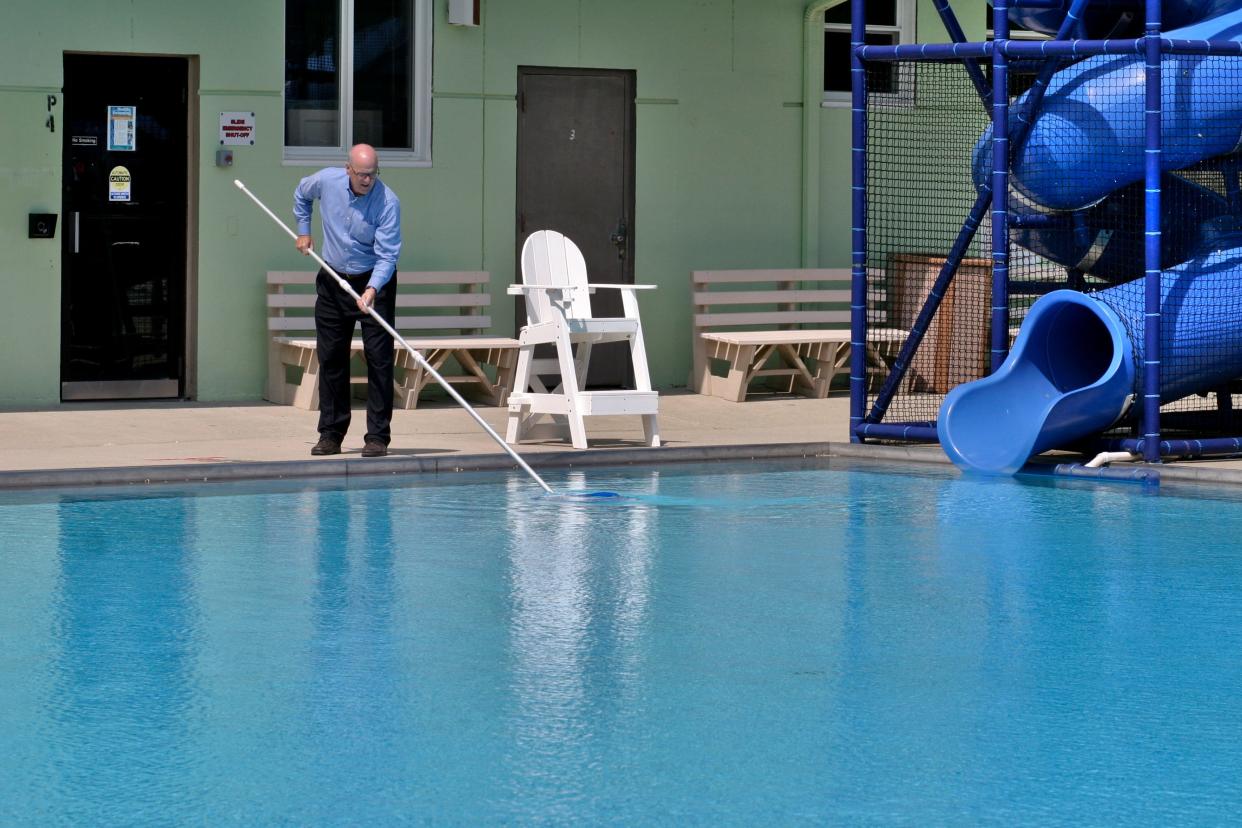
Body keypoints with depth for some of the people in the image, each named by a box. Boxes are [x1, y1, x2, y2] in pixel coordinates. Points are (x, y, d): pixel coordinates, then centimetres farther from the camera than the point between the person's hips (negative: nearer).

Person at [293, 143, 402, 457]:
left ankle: (378, 437, -7)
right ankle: (331, 435, 12)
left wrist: (372, 290, -37)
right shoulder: (326, 181, -9)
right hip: (333, 280, 4)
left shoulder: (388, 202, -21)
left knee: (379, 358, -9)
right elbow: (301, 195, 16)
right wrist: (303, 231, 11)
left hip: (375, 281, -4)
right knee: (330, 358, 6)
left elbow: (387, 255, -24)